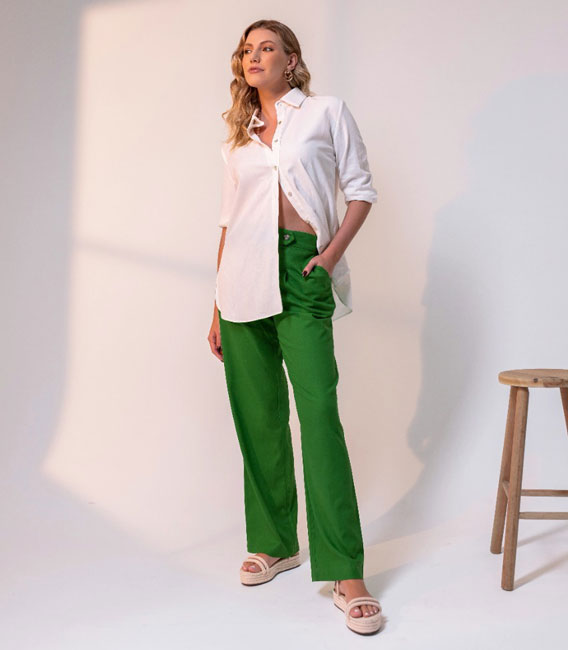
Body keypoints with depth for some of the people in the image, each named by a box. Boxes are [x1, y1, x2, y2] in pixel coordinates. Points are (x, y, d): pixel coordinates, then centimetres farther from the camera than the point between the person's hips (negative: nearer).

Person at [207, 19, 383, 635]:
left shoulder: (326, 112, 9)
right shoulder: (238, 137, 19)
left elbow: (360, 189, 6)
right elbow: (227, 221, 18)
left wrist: (333, 253, -9)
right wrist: (217, 307, 13)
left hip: (301, 271, -4)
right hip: (242, 277, 5)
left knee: (319, 412, -14)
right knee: (258, 417, 6)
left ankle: (345, 574, -11)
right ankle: (274, 544, 20)